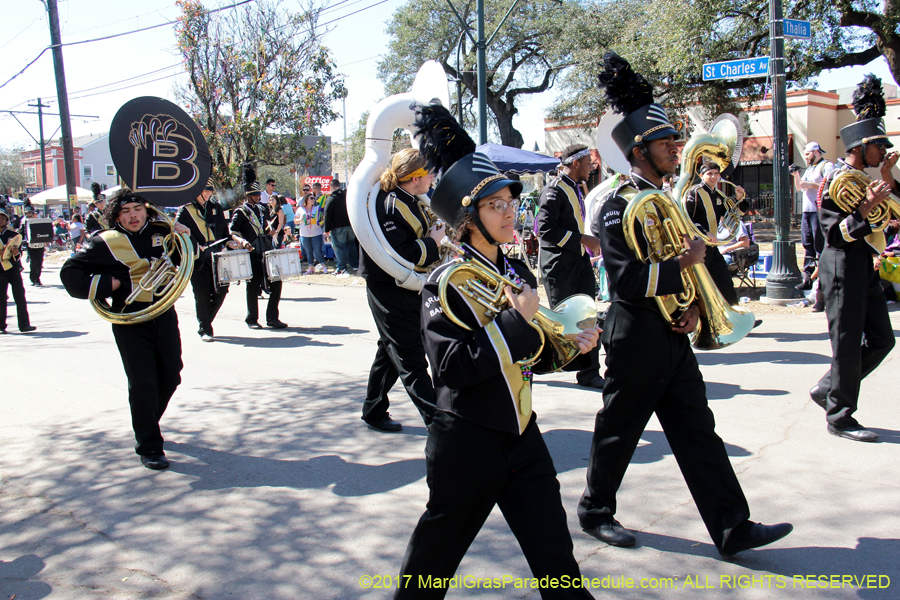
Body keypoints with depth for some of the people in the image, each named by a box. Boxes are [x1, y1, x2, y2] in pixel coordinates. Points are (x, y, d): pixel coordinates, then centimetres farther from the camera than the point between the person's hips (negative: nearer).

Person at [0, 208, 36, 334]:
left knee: (20, 296, -6)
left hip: (13, 268, 0)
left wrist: (16, 252, -14)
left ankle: (24, 324, -5)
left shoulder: (13, 235, 9)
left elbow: (20, 251, 8)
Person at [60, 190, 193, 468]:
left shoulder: (161, 233, 8)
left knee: (170, 378, 11)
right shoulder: (106, 242, -1)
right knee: (142, 383, -8)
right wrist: (107, 284, -8)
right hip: (130, 321, -4)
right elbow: (70, 273, 1)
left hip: (164, 316, 4)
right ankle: (149, 447, 4)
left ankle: (146, 425, 38)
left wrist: (185, 238, 4)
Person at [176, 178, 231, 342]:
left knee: (221, 290, 2)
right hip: (199, 260, -4)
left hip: (216, 257, 5)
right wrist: (195, 246, -20)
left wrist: (229, 243, 3)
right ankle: (205, 330, 9)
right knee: (202, 295, -2)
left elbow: (224, 230, 20)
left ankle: (206, 321, 23)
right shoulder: (185, 210, 0)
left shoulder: (216, 208, 15)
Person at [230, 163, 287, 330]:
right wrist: (242, 241, -25)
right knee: (253, 286, 1)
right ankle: (252, 319, 15)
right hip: (252, 254, -6)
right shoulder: (241, 211, -3)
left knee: (276, 283, 1)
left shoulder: (263, 209, 15)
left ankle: (272, 317, 11)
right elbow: (232, 232, -8)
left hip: (267, 253, 6)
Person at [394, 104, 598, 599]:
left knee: (556, 558, 7)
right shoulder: (446, 283, -14)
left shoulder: (517, 272, 7)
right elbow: (454, 367, -25)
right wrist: (517, 321, -23)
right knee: (440, 545, 16)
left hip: (522, 436, 6)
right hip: (466, 442, -5)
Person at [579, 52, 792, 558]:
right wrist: (682, 266, -18)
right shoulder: (618, 207, -15)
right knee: (619, 431, 7)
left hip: (672, 337, 8)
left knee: (698, 431, 8)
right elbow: (627, 280, -22)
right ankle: (596, 511, 27)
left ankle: (732, 527, 14)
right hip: (636, 340, -8)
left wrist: (693, 306, 1)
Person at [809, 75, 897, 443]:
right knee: (848, 343, -3)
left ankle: (827, 389, 23)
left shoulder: (864, 177, 14)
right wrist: (866, 208, -26)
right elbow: (835, 234, -18)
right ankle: (840, 417, 8)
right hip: (843, 265, -9)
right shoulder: (838, 179, -12)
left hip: (863, 266, 9)